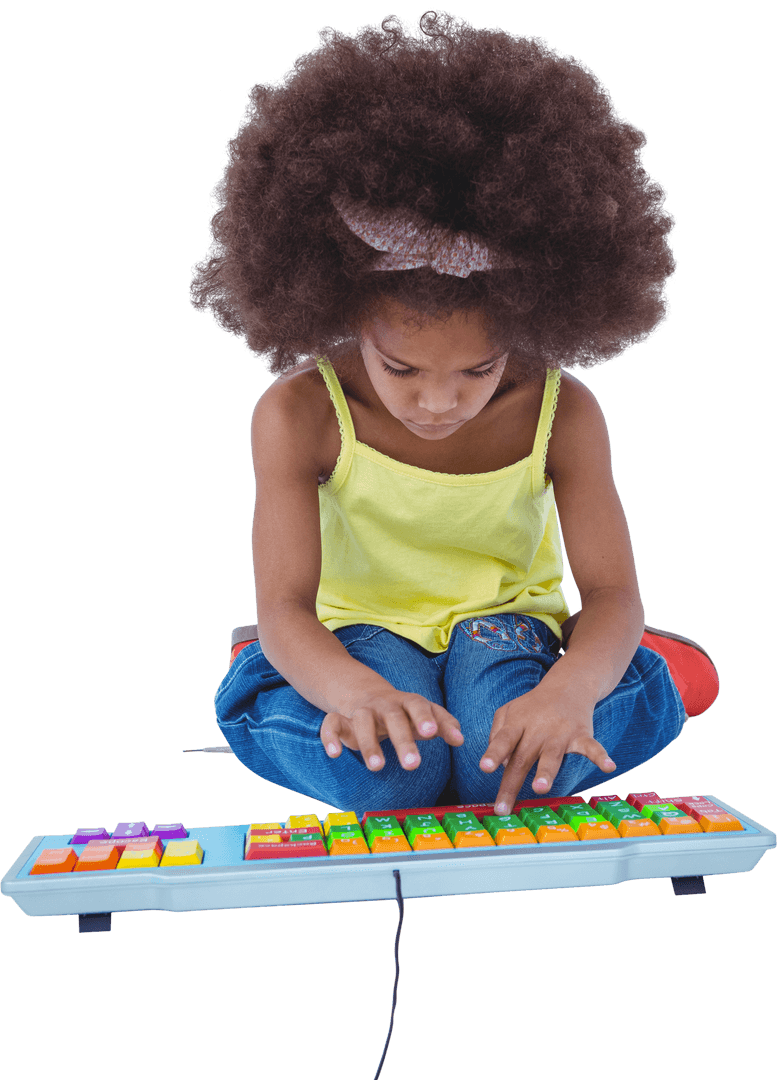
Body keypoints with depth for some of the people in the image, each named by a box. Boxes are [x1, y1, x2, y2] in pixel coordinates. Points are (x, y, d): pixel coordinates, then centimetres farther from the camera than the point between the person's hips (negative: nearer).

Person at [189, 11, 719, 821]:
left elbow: (613, 594, -18)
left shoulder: (561, 414, -16)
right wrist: (351, 686, -48)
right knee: (381, 774, -31)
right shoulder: (299, 415, -20)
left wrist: (571, 687, -42)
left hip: (504, 619, 1)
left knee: (508, 760, -31)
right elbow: (284, 606, -24)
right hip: (362, 630, 0)